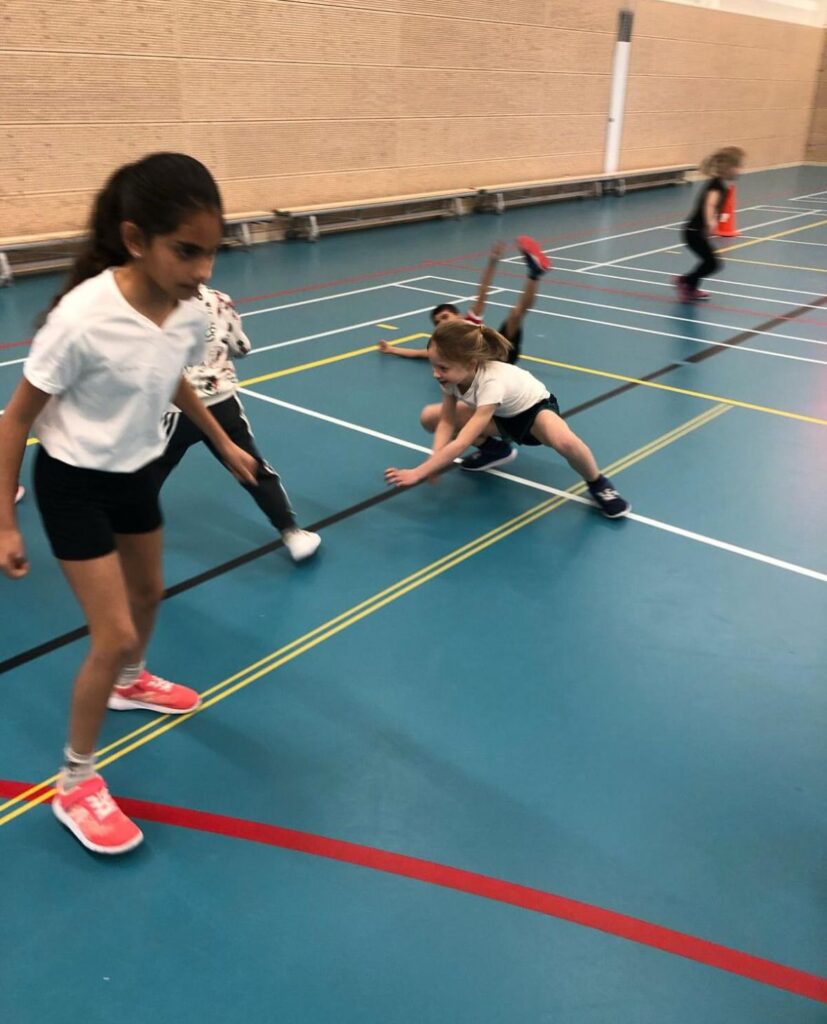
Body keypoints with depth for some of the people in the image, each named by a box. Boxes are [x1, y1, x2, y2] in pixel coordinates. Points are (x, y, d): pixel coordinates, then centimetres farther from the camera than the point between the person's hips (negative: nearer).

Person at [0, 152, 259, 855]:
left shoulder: (189, 312, -14)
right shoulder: (84, 317, -33)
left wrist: (224, 444, 19)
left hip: (137, 472, 7)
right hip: (74, 482, -6)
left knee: (148, 594, 25)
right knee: (115, 635, -7)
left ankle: (130, 683, 58)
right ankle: (76, 784, 16)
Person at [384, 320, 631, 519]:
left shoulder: (492, 382, -40)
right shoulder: (453, 374, -21)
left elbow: (461, 443, -44)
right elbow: (447, 421, -14)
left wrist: (418, 473, -43)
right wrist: (435, 462, -31)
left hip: (534, 408, -7)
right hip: (500, 415, 7)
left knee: (565, 442, -42)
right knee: (429, 417, -10)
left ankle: (598, 484, -8)